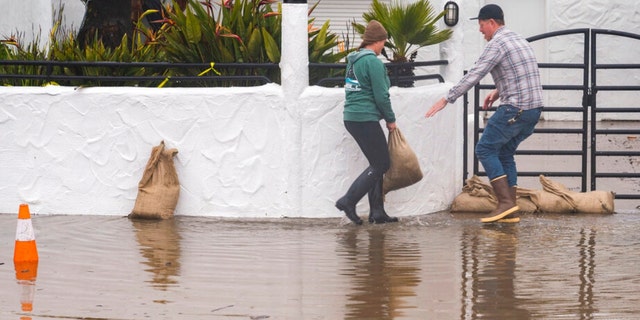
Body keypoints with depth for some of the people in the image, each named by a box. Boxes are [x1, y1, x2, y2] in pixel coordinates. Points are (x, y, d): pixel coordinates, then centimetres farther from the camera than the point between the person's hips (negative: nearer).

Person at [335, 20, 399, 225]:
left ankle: (377, 212, 14)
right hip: (366, 119, -9)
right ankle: (348, 201, -9)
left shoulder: (354, 60, 14)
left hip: (352, 117, 9)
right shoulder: (373, 62, -13)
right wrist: (390, 120, 0)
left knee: (378, 163, 14)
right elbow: (381, 95, -15)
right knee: (381, 164, -3)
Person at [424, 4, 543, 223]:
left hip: (515, 110, -9)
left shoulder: (497, 44, -10)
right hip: (534, 108, 9)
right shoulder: (519, 40, 19)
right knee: (504, 153, 14)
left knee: (485, 149, -2)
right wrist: (499, 92, 24)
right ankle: (510, 211, 9)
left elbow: (474, 75, -15)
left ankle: (505, 202, -11)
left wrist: (446, 99, -12)